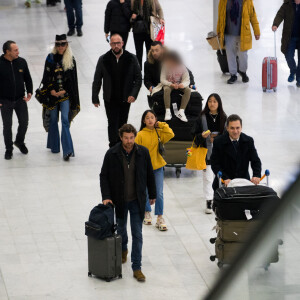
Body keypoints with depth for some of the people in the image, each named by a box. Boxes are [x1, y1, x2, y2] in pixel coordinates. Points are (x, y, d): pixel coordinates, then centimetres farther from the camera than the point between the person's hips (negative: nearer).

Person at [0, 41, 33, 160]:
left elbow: (27, 78, 11)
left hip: (20, 99, 3)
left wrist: (29, 92, 1)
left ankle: (20, 142, 34)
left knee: (24, 122, 6)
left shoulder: (21, 62, -2)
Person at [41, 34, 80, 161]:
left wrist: (64, 91, -7)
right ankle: (54, 146, 26)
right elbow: (46, 77, 4)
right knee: (53, 119, 10)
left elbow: (73, 79, 1)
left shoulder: (71, 60, 0)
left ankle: (67, 150, -17)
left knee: (65, 119, -12)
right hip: (53, 94, 2)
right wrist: (51, 90, -7)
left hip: (66, 94, -2)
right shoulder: (50, 58, 3)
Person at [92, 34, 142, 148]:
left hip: (126, 99, 1)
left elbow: (138, 78, 1)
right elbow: (97, 80, 3)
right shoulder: (103, 59, -4)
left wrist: (133, 94, -11)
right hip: (110, 99, -1)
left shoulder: (131, 58, -3)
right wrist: (95, 98, 1)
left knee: (122, 124, 12)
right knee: (113, 124, -7)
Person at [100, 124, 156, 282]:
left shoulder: (143, 152, -8)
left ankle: (137, 268, 1)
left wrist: (152, 194, 10)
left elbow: (149, 174, 4)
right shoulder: (112, 154, -11)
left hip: (137, 200, 0)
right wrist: (106, 196, -14)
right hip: (119, 200, 1)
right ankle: (123, 250, 51)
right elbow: (104, 176, -4)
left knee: (137, 234, -3)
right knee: (121, 229, 21)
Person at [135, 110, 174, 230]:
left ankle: (160, 218, 3)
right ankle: (147, 213, 36)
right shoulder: (141, 135, -8)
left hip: (158, 167, 1)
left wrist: (161, 125, -10)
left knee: (159, 193, -5)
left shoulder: (159, 132, 0)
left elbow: (170, 135, -16)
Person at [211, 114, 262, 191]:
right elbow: (215, 164, -9)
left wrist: (256, 175, -20)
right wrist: (225, 178, -25)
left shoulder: (249, 141, 0)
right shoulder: (218, 142, -7)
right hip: (224, 184, -2)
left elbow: (255, 161, 0)